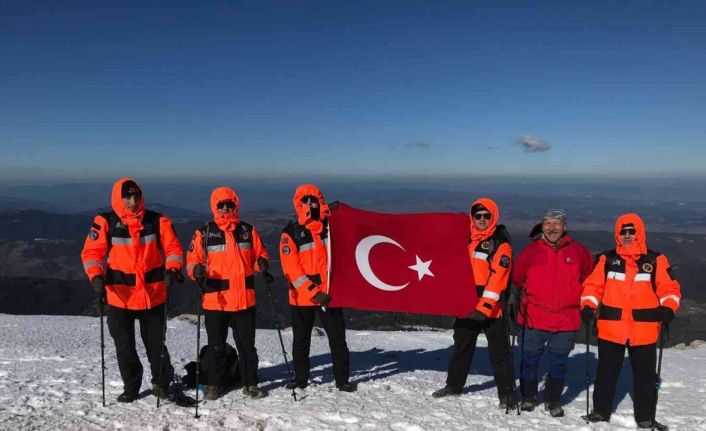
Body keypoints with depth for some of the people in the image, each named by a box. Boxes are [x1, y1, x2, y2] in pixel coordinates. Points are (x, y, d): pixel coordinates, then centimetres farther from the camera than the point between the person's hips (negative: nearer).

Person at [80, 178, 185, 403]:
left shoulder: (157, 221, -3)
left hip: (153, 296, 0)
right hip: (119, 296, 0)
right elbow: (91, 252, -5)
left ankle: (161, 383, 30)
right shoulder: (105, 222, -5)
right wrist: (96, 276, -21)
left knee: (156, 343, 12)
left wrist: (172, 268, -20)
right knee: (125, 346, 13)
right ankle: (131, 387, 32)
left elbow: (172, 247, -1)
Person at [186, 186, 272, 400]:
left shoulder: (248, 231, 6)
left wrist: (262, 263, -9)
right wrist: (197, 270, -19)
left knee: (247, 345, 10)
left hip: (244, 299, 1)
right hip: (215, 300, -1)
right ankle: (215, 384, 26)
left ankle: (250, 384, 23)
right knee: (216, 345, 10)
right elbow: (192, 260, 2)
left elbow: (259, 254, 12)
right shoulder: (204, 233, 0)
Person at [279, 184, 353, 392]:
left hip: (330, 293, 1)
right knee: (301, 340, 14)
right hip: (302, 296, -1)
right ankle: (300, 377, 30)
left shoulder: (331, 225, 4)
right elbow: (290, 267, -11)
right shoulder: (292, 232, -4)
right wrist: (313, 292, -19)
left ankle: (342, 379, 18)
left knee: (338, 338, 6)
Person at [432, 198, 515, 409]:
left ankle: (506, 393, 11)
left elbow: (498, 276, -17)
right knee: (461, 347, 18)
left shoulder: (500, 243, -8)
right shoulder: (466, 239, 11)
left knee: (499, 352, 1)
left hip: (491, 309, -6)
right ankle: (453, 385, 32)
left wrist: (485, 305, -23)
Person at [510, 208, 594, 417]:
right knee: (530, 360, 9)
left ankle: (553, 400, 31)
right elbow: (516, 277, 7)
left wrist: (587, 304, 13)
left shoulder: (578, 251, 2)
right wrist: (514, 298, 5)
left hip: (566, 320, 1)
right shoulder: (531, 250, -3)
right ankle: (528, 396, 30)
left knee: (559, 362, 12)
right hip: (534, 318, -1)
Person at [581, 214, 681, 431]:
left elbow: (670, 288, 2)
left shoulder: (655, 260, 1)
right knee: (606, 373, 13)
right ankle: (600, 411, 28)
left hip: (644, 332, 0)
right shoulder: (607, 259, 3)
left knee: (645, 376, 12)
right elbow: (593, 285, 5)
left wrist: (668, 308, -14)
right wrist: (588, 306, -9)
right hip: (610, 330, 1)